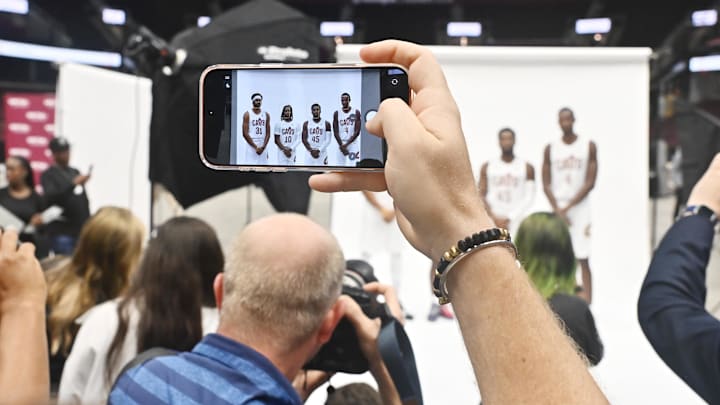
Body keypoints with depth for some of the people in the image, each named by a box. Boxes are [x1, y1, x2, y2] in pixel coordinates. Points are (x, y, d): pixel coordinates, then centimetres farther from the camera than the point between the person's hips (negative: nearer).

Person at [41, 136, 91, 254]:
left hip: (82, 231, 5)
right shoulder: (48, 175, -1)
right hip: (62, 232, -5)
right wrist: (73, 184, -26)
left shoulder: (75, 172, 16)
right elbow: (50, 198, -17)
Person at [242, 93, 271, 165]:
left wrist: (263, 147, -7)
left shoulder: (266, 115, 9)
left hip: (263, 148, 4)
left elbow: (268, 133, 8)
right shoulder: (247, 114, -2)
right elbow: (245, 134, -7)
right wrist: (255, 147, -13)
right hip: (251, 146, -4)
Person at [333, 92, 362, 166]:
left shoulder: (356, 112, -2)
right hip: (341, 144, 2)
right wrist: (341, 145, -11)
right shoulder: (337, 113, 3)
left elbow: (357, 132, -7)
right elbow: (336, 132, 0)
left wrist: (346, 144, -14)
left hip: (353, 143, -2)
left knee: (353, 167, -8)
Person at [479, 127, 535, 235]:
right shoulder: (487, 167, 8)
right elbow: (481, 196, 4)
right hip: (493, 222, 1)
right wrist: (494, 217, -10)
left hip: (515, 221, -1)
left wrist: (508, 218, -11)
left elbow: (529, 198, -2)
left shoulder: (527, 168, 4)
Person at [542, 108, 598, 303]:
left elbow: (589, 183, -4)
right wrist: (558, 210, -8)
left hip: (579, 207, -2)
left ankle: (586, 299, -3)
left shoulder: (589, 146, 1)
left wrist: (568, 206, -10)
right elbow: (546, 185, 4)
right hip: (558, 208, 2)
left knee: (583, 257, -5)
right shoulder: (550, 149, 6)